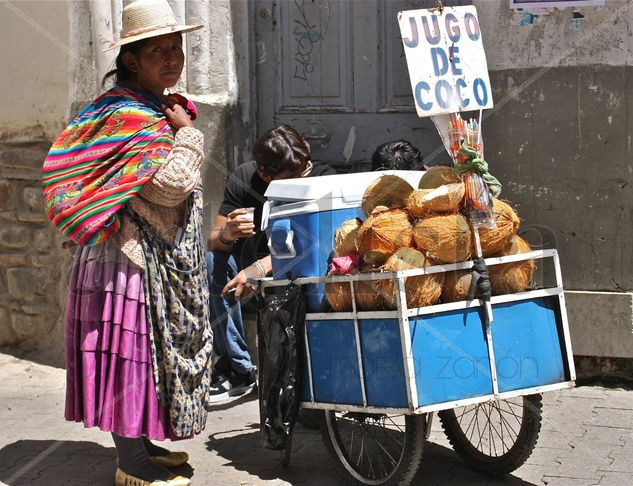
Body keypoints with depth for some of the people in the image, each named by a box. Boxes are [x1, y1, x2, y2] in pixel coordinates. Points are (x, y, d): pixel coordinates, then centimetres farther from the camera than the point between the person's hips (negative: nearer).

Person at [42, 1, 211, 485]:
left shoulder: (154, 110, 16)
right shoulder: (128, 117, -18)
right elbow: (171, 184, -27)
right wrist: (188, 133, -15)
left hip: (157, 259, 11)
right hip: (131, 260, -11)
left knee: (148, 351, 17)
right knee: (132, 352, -2)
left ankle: (142, 444, 30)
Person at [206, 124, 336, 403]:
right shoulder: (244, 179, -9)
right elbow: (213, 241, -8)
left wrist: (258, 270, -36)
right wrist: (227, 233, -33)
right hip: (248, 276, 3)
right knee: (211, 262, -26)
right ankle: (239, 369, -19)